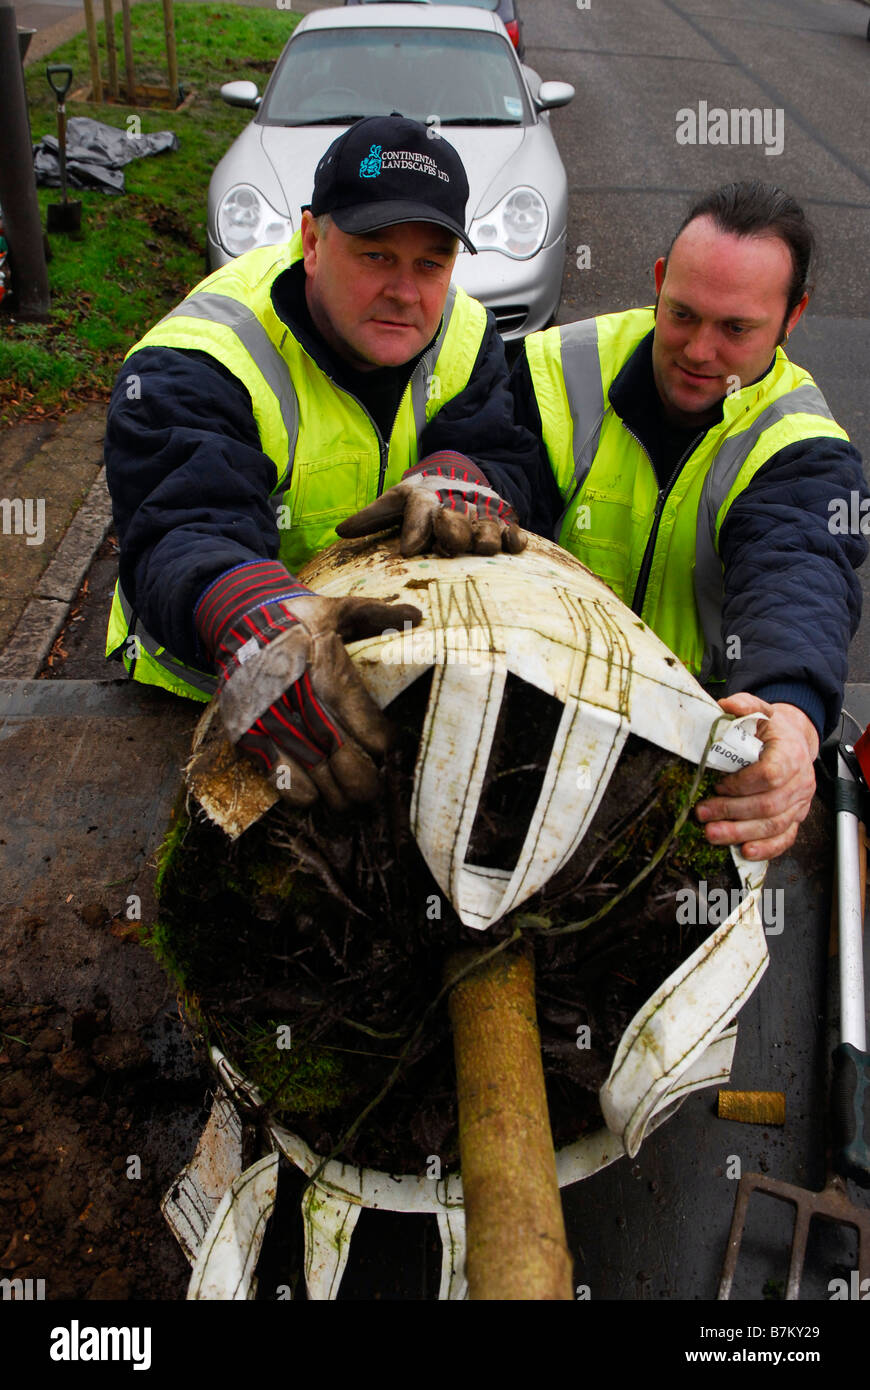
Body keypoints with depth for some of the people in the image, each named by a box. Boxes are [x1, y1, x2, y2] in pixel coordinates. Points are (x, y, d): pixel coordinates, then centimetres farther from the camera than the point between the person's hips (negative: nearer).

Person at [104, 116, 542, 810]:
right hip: (208, 692, -4)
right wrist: (250, 618, -61)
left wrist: (463, 475, -35)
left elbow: (512, 461, -8)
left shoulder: (463, 335, -1)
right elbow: (182, 533, -37)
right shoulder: (192, 367, -21)